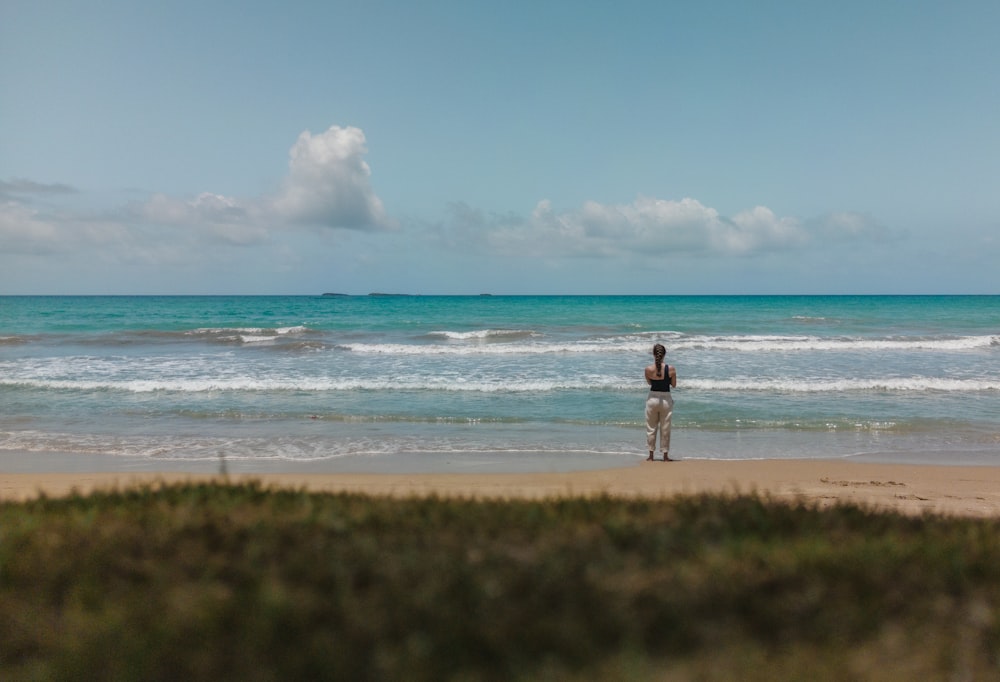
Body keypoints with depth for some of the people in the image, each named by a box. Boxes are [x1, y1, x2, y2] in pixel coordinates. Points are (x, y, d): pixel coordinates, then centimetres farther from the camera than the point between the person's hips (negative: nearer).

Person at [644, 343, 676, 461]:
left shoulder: (648, 369, -11)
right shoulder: (671, 369, -13)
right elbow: (674, 385, 0)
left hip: (652, 399, 0)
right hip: (666, 399, 0)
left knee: (651, 428, 13)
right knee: (665, 429, 11)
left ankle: (651, 456, 19)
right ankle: (665, 456, 18)